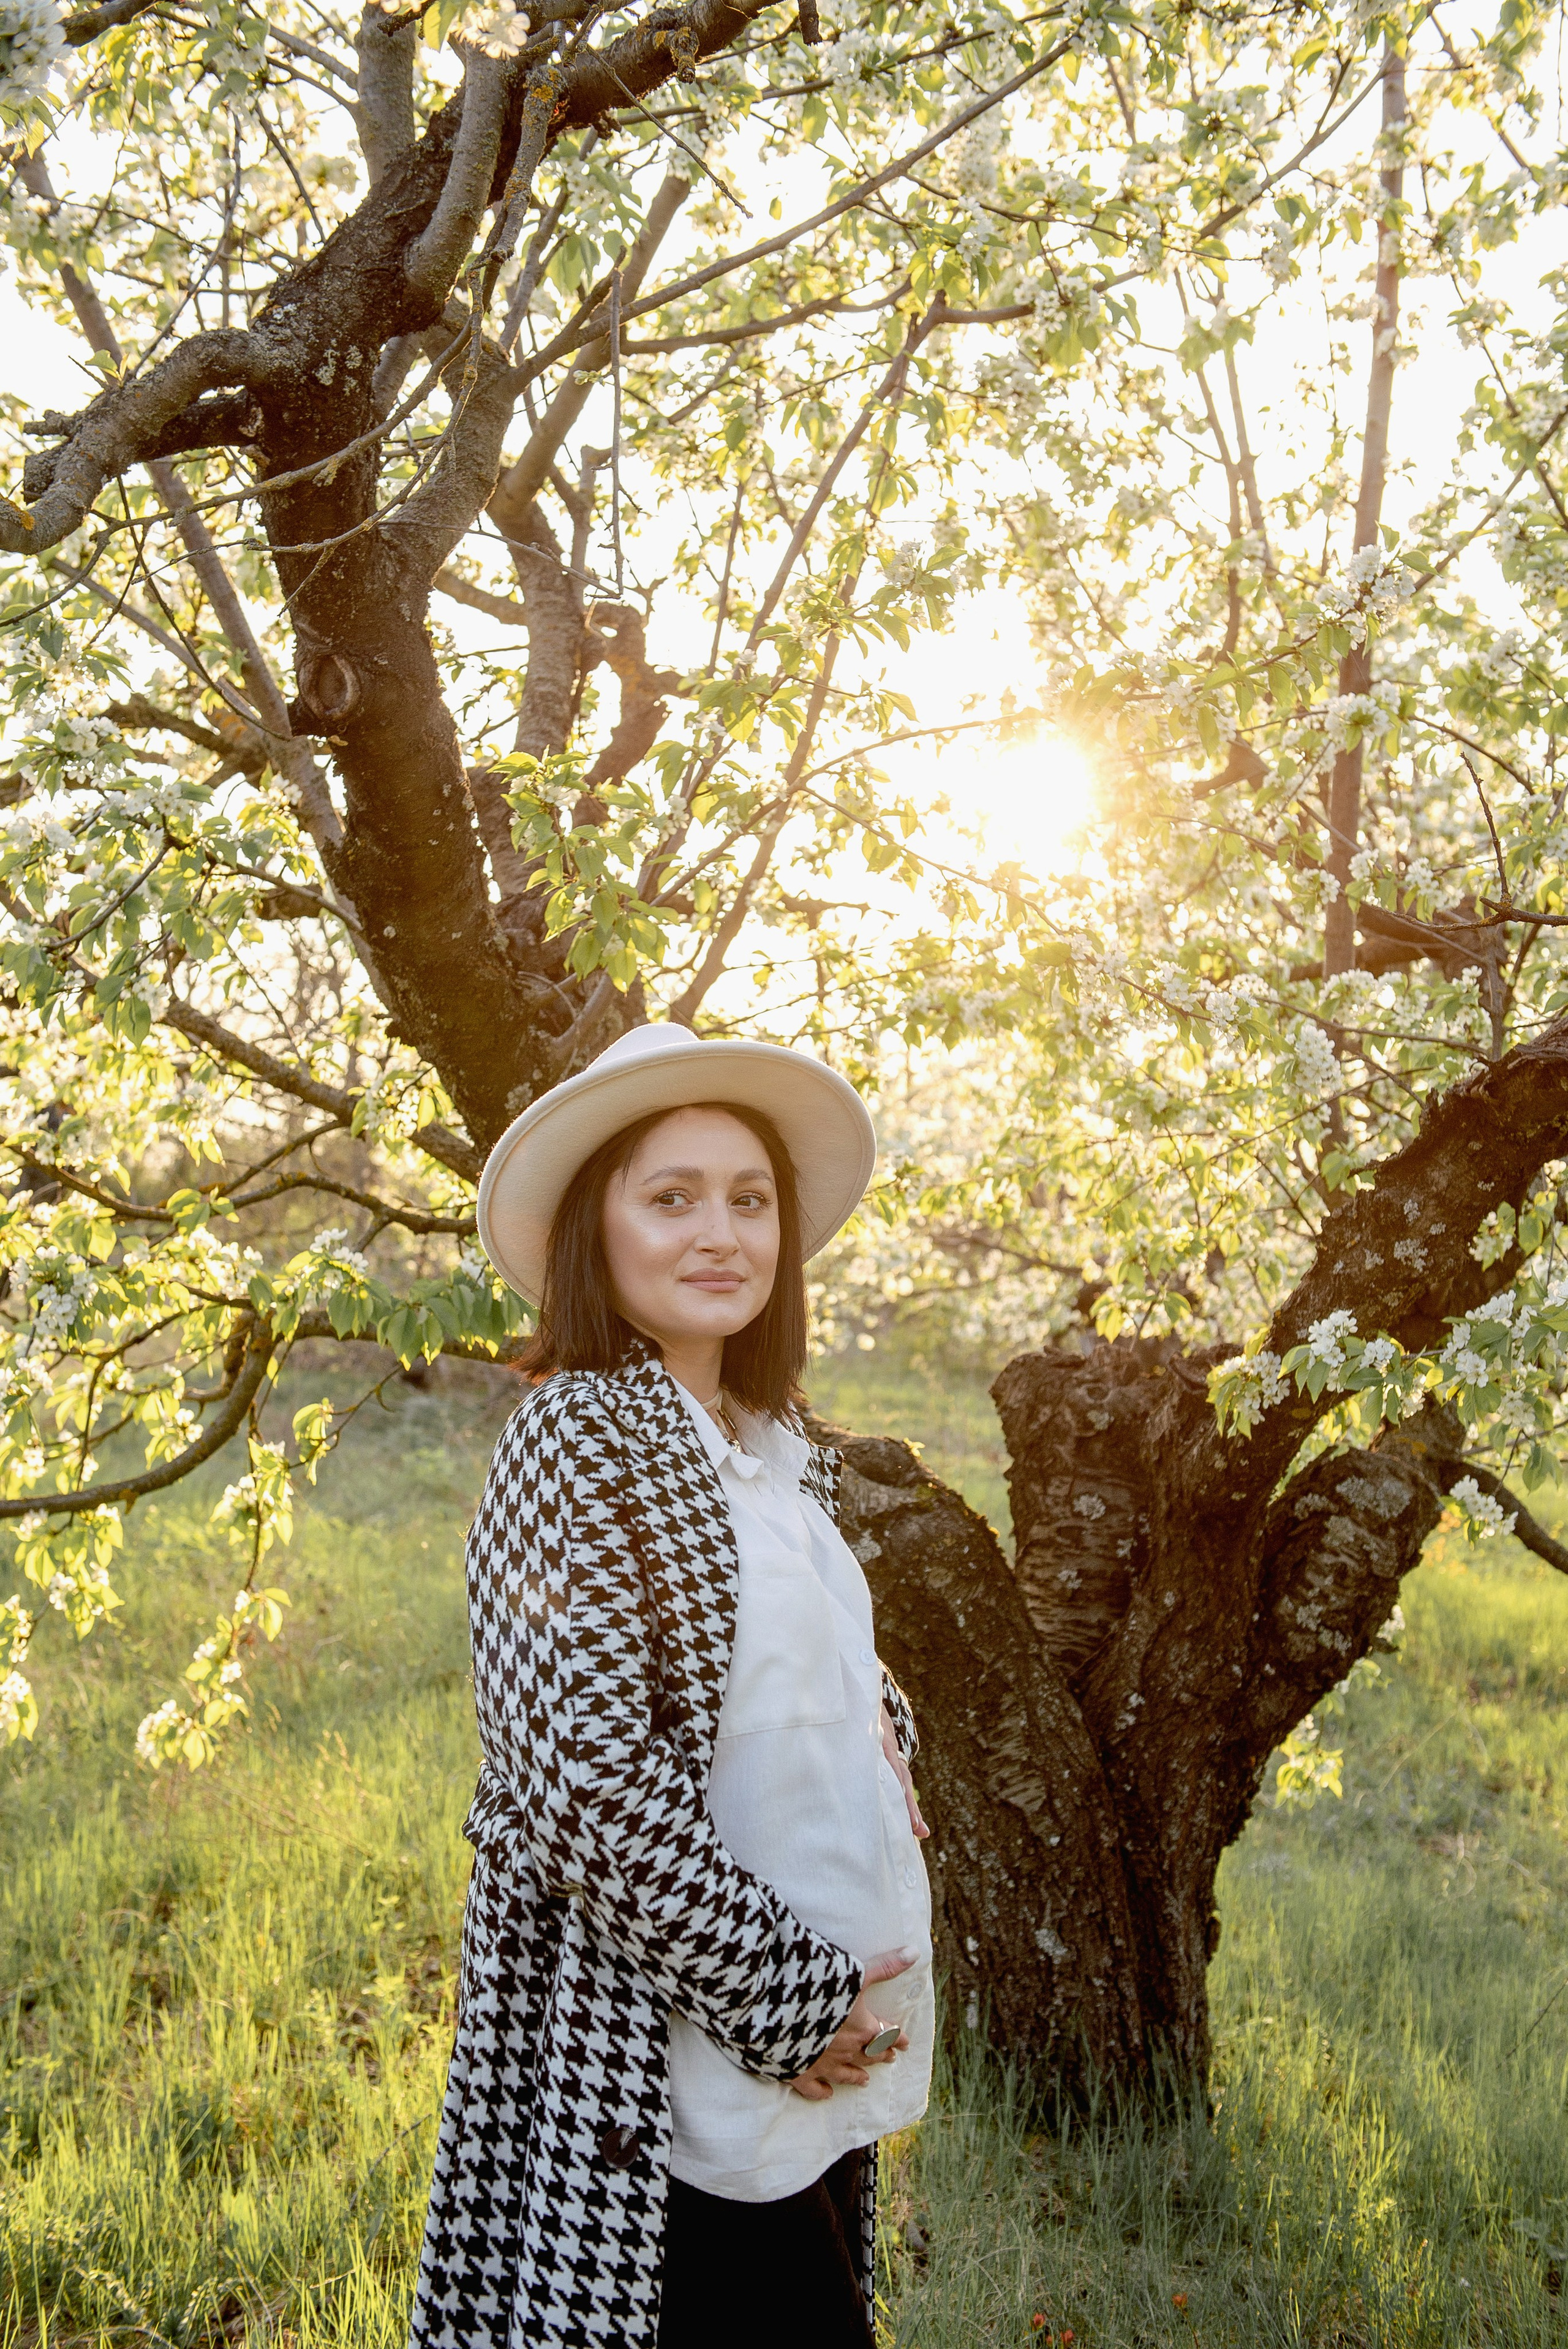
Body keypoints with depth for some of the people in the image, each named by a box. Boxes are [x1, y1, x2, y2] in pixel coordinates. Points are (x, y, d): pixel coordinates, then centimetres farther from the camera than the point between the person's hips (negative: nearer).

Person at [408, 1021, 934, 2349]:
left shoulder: (776, 1448, 9)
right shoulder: (579, 1438, -15)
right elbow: (589, 1789, -21)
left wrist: (877, 1726, 3)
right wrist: (783, 2000, -15)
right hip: (667, 2063, -8)